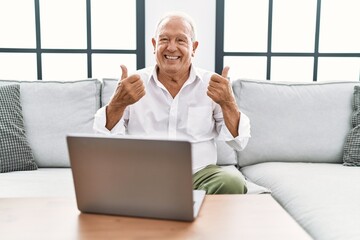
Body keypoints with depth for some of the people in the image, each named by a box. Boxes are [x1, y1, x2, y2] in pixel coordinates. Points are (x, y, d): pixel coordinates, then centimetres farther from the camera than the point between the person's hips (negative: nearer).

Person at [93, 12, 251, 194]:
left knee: (232, 182, -29)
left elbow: (239, 143, 1)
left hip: (199, 174, 1)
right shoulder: (133, 84, 3)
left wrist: (227, 103, -16)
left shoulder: (212, 84, 4)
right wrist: (118, 103, -18)